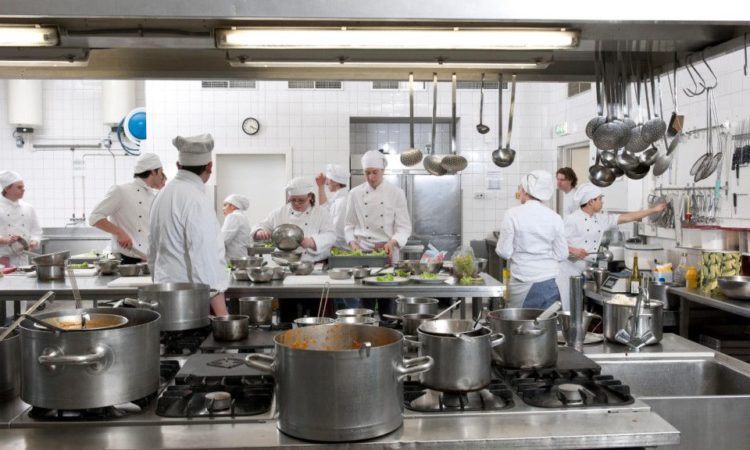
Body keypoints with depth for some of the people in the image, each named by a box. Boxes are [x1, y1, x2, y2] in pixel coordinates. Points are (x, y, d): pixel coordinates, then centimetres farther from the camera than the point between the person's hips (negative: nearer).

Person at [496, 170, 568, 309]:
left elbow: (504, 251, -7)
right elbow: (561, 254, 2)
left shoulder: (513, 214, -10)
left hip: (523, 284, -2)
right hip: (549, 282, 3)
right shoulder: (554, 217, -2)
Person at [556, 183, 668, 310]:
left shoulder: (602, 219, 9)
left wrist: (654, 210, 14)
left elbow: (626, 218, 12)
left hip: (585, 271, 6)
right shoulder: (573, 219, -10)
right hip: (568, 269, -6)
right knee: (567, 308, -4)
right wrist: (573, 250, -25)